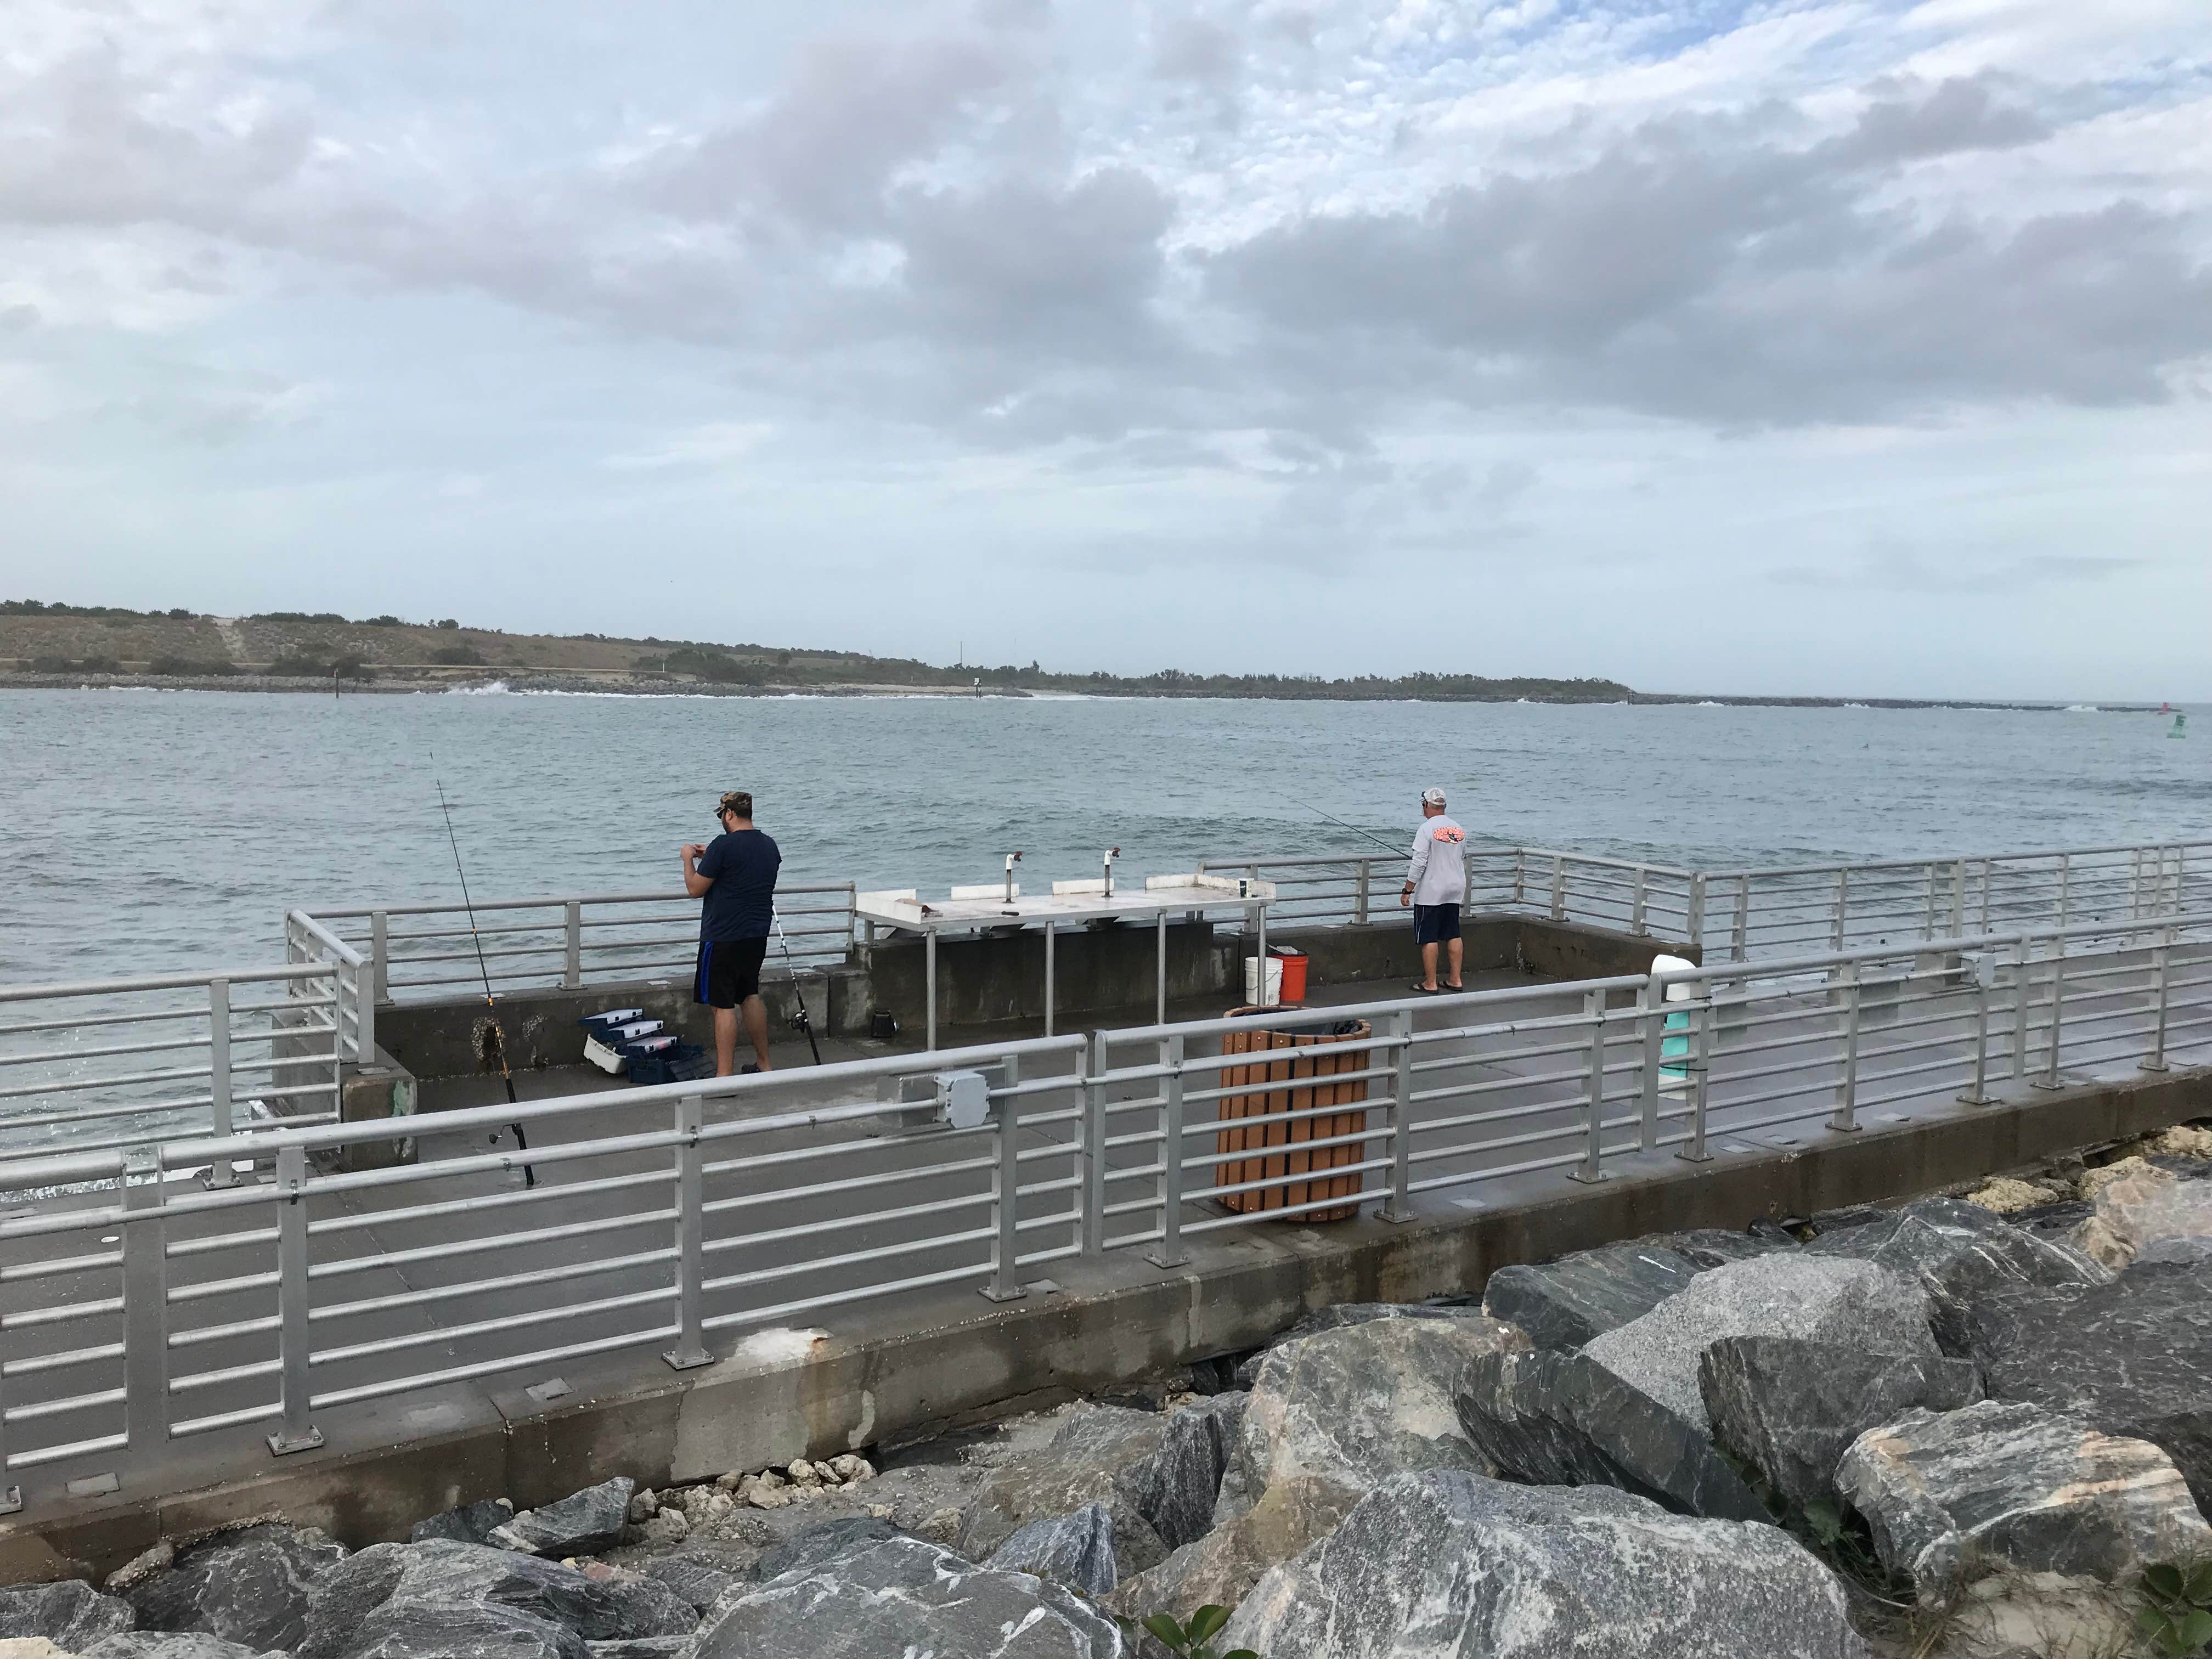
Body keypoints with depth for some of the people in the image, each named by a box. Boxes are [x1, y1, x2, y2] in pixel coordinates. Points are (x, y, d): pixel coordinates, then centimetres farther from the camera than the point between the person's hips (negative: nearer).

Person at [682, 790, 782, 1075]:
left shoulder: (724, 845, -17)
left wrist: (689, 859, 6)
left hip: (723, 938, -8)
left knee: (723, 1006, -3)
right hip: (757, 935, 8)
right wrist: (710, 857, 26)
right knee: (750, 996, 21)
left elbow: (696, 889, -10)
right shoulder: (769, 845, 7)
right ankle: (763, 1065, 27)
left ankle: (724, 1076, -1)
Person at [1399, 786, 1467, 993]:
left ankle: (1430, 984, 0)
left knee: (1428, 938, -1)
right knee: (1453, 935, 13)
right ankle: (1455, 980, 17)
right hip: (1455, 890, 7)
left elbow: (1419, 864, -17)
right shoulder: (1459, 830, 7)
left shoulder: (1426, 829, -14)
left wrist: (1407, 891, -11)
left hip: (1430, 892, -7)